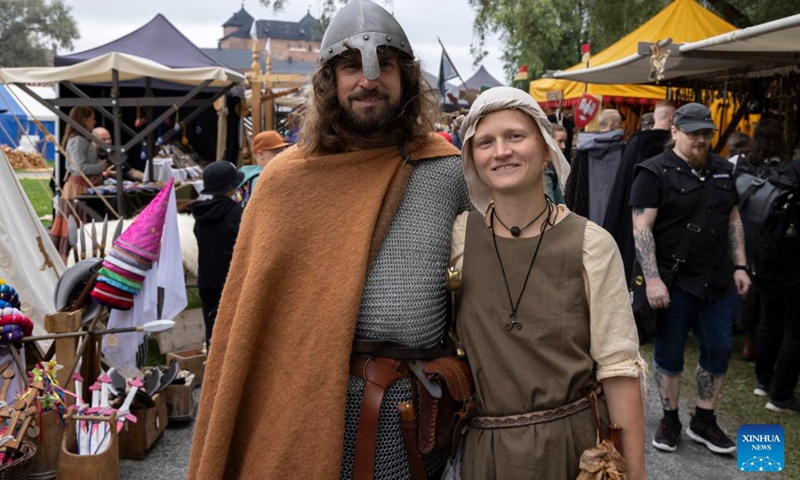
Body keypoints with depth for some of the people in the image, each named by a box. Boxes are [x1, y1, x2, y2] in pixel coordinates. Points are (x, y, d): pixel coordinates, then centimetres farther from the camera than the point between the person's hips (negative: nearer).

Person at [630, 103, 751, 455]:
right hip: (674, 283, -5)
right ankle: (670, 420, 25)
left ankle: (704, 421, 26)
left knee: (719, 350, 10)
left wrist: (740, 266, 8)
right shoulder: (655, 172, -10)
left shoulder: (722, 170, 10)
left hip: (719, 282, 6)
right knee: (669, 353, 8)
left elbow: (733, 220, 16)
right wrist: (653, 280, -21)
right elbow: (641, 229, -15)